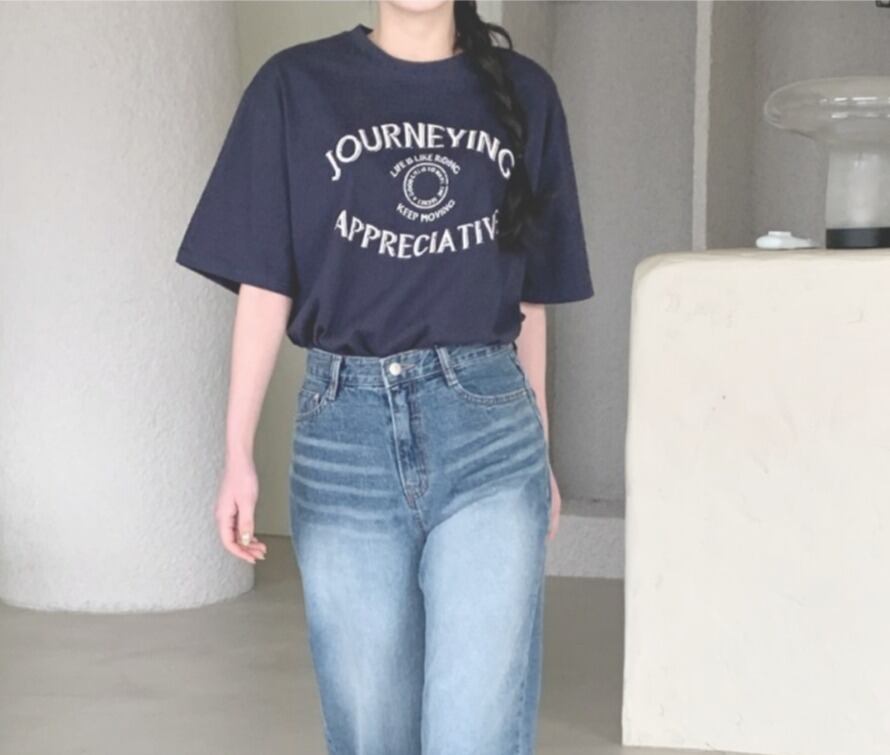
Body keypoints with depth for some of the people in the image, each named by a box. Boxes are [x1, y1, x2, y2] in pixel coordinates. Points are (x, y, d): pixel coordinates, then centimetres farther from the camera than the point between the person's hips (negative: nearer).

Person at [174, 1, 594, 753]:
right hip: (345, 431, 0)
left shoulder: (523, 93, 8)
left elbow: (531, 294, 13)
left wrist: (542, 452, 16)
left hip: (488, 430, 0)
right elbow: (265, 283, 1)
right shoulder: (297, 86, 3)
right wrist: (239, 452, -5)